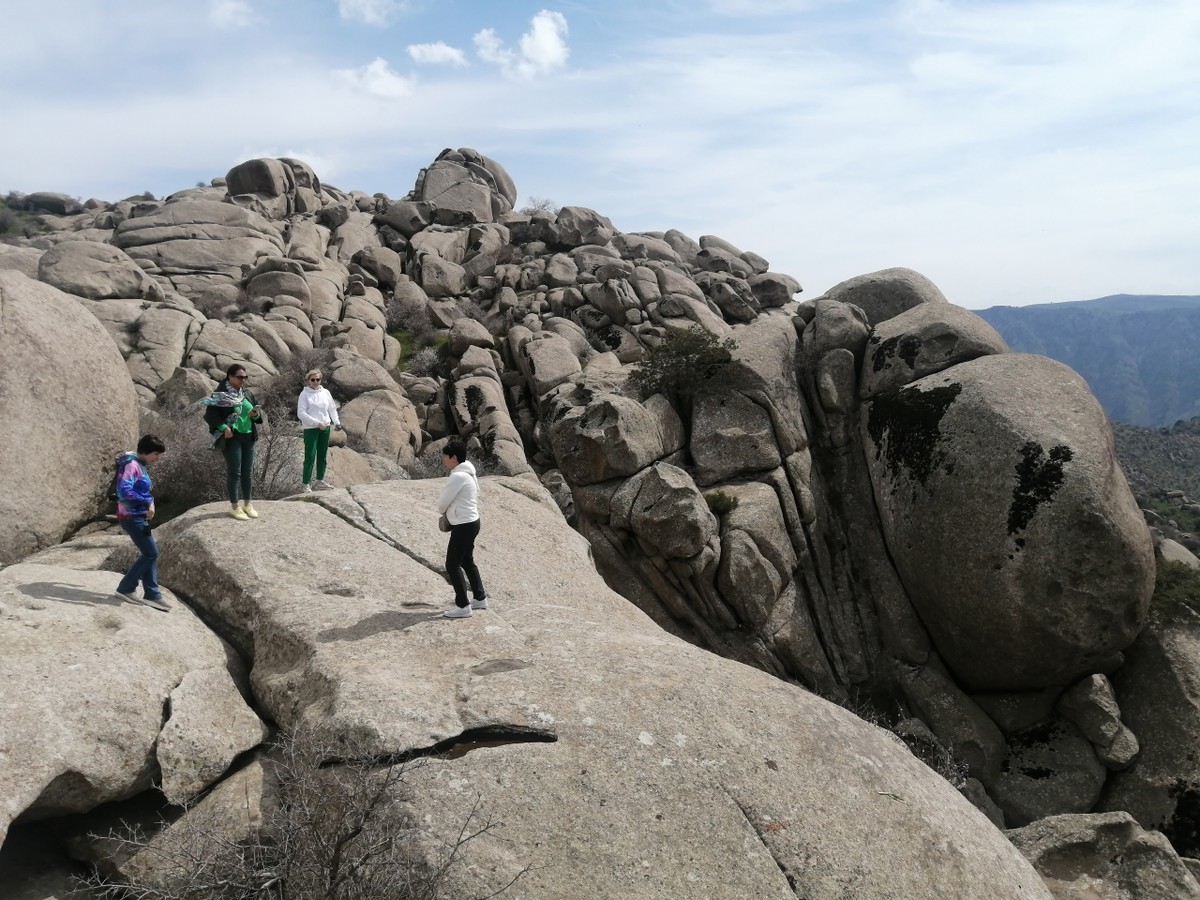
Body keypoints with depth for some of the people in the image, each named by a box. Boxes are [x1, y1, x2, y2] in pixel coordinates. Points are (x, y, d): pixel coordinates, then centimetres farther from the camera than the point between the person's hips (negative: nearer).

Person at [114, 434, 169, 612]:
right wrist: (148, 502, -24)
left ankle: (152, 594, 14)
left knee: (150, 553, 10)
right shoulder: (132, 465, -17)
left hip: (138, 516, 10)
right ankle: (125, 588, 4)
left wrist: (149, 503, 4)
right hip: (131, 516, -10)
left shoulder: (139, 465, 13)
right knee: (151, 553, -6)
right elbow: (125, 490, -28)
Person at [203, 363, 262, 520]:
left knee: (248, 471, 10)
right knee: (234, 472, -2)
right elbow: (210, 414, -11)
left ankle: (247, 504, 21)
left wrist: (256, 414, -4)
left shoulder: (247, 394, 12)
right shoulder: (221, 394, -7)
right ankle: (234, 506, 7)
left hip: (248, 436, 6)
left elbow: (256, 414, 20)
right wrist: (224, 427, -23)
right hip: (232, 437, -6)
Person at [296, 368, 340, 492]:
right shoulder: (304, 394, -6)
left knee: (322, 455, 12)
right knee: (310, 456, -6)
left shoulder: (325, 393, 7)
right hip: (310, 429, -5)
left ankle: (320, 481, 23)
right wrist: (317, 423, -17)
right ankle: (306, 484, -2)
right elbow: (301, 413, -12)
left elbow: (332, 409, 14)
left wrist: (337, 422, 0)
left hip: (325, 428, 5)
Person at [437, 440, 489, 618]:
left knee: (452, 565, -3)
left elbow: (443, 501, -15)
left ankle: (462, 606, -1)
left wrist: (443, 512, 7)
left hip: (463, 526, -10)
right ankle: (480, 598, 30)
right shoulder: (468, 474, 10)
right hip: (470, 522, 10)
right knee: (467, 561, 21)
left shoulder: (458, 477, -21)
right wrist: (449, 513, 12)